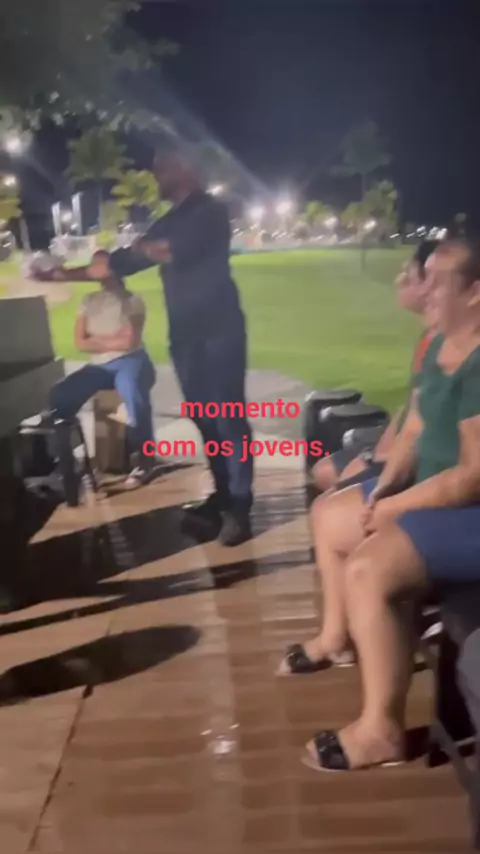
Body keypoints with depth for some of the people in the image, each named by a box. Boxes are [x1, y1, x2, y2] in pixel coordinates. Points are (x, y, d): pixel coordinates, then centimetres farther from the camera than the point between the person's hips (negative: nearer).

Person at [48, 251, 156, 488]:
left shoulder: (131, 300, 0)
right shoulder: (89, 301, 13)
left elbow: (129, 342, -9)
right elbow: (80, 343, 6)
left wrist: (97, 340, 1)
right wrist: (112, 340, -4)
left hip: (129, 361, -5)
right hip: (99, 366, 5)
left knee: (130, 389, -40)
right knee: (59, 396, -15)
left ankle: (143, 460, -26)